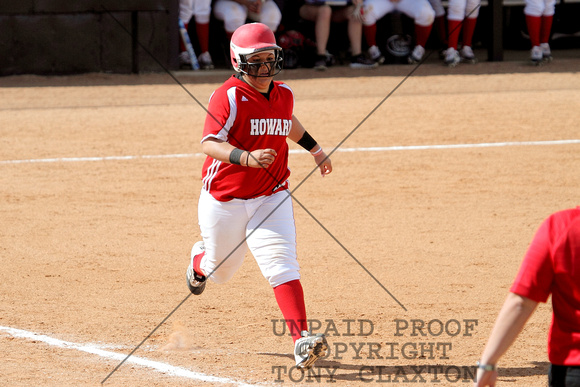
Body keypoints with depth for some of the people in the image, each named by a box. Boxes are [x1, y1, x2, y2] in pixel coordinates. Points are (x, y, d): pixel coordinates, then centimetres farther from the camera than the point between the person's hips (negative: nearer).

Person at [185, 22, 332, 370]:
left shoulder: (284, 94, 3)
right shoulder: (228, 97, -17)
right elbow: (210, 144, -27)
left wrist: (314, 148, 29)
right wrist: (245, 157, -42)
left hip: (271, 198, 3)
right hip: (225, 199, -3)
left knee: (281, 263, -16)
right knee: (221, 270, 17)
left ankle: (302, 341, -26)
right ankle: (201, 259, 55)